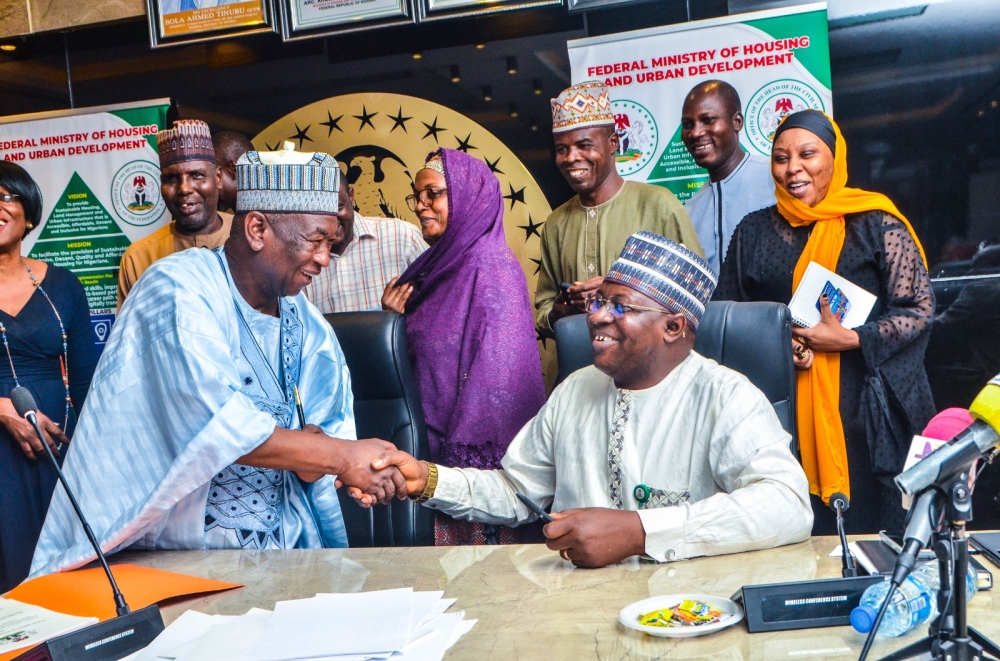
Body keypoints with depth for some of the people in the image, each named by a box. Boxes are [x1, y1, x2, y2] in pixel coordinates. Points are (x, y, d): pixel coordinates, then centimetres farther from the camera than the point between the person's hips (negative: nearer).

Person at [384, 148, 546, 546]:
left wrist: (463, 458, -19)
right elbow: (411, 354, 16)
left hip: (474, 452, -8)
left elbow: (494, 378, -19)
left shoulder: (489, 267, -14)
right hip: (433, 443, 8)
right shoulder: (438, 264, 10)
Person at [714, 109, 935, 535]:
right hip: (786, 411, 2)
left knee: (872, 524, 3)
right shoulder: (754, 232, 10)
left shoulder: (876, 225, 1)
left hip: (865, 407, -2)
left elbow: (919, 309, -2)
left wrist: (850, 339, -14)